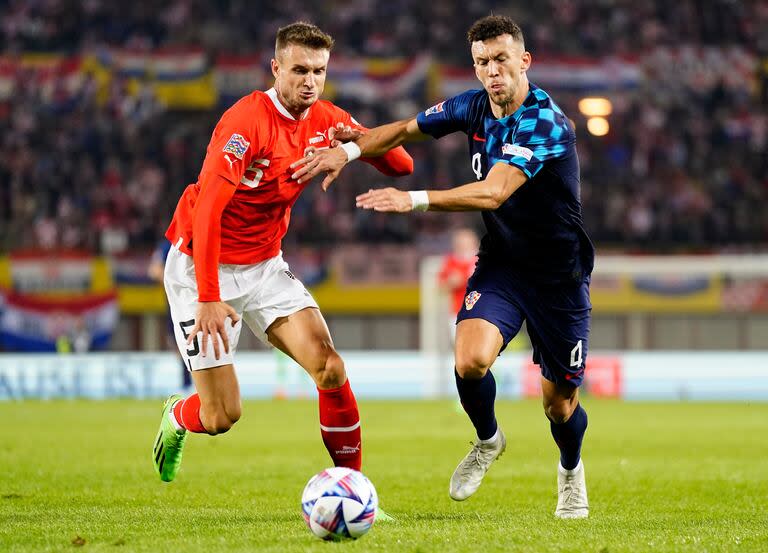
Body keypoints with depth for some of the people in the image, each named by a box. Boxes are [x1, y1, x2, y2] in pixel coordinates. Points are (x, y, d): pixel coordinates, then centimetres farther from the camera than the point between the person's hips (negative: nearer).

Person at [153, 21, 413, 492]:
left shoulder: (325, 120, -1)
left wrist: (360, 140, -21)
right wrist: (209, 299, -35)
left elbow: (401, 166, 1)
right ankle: (177, 418, 31)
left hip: (265, 266, 6)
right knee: (222, 416, -6)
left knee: (330, 369, -15)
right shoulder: (247, 121, -23)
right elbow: (207, 209, -29)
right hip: (201, 265, -6)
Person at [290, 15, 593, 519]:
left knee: (559, 402, 4)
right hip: (500, 262, 4)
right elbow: (405, 129, 11)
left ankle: (571, 469, 39)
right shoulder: (474, 107, -4)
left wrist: (414, 200, -43)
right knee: (471, 360, -23)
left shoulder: (545, 123, -26)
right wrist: (349, 150, -6)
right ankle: (488, 441, 10)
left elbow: (493, 192, -36)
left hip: (559, 274, -4)